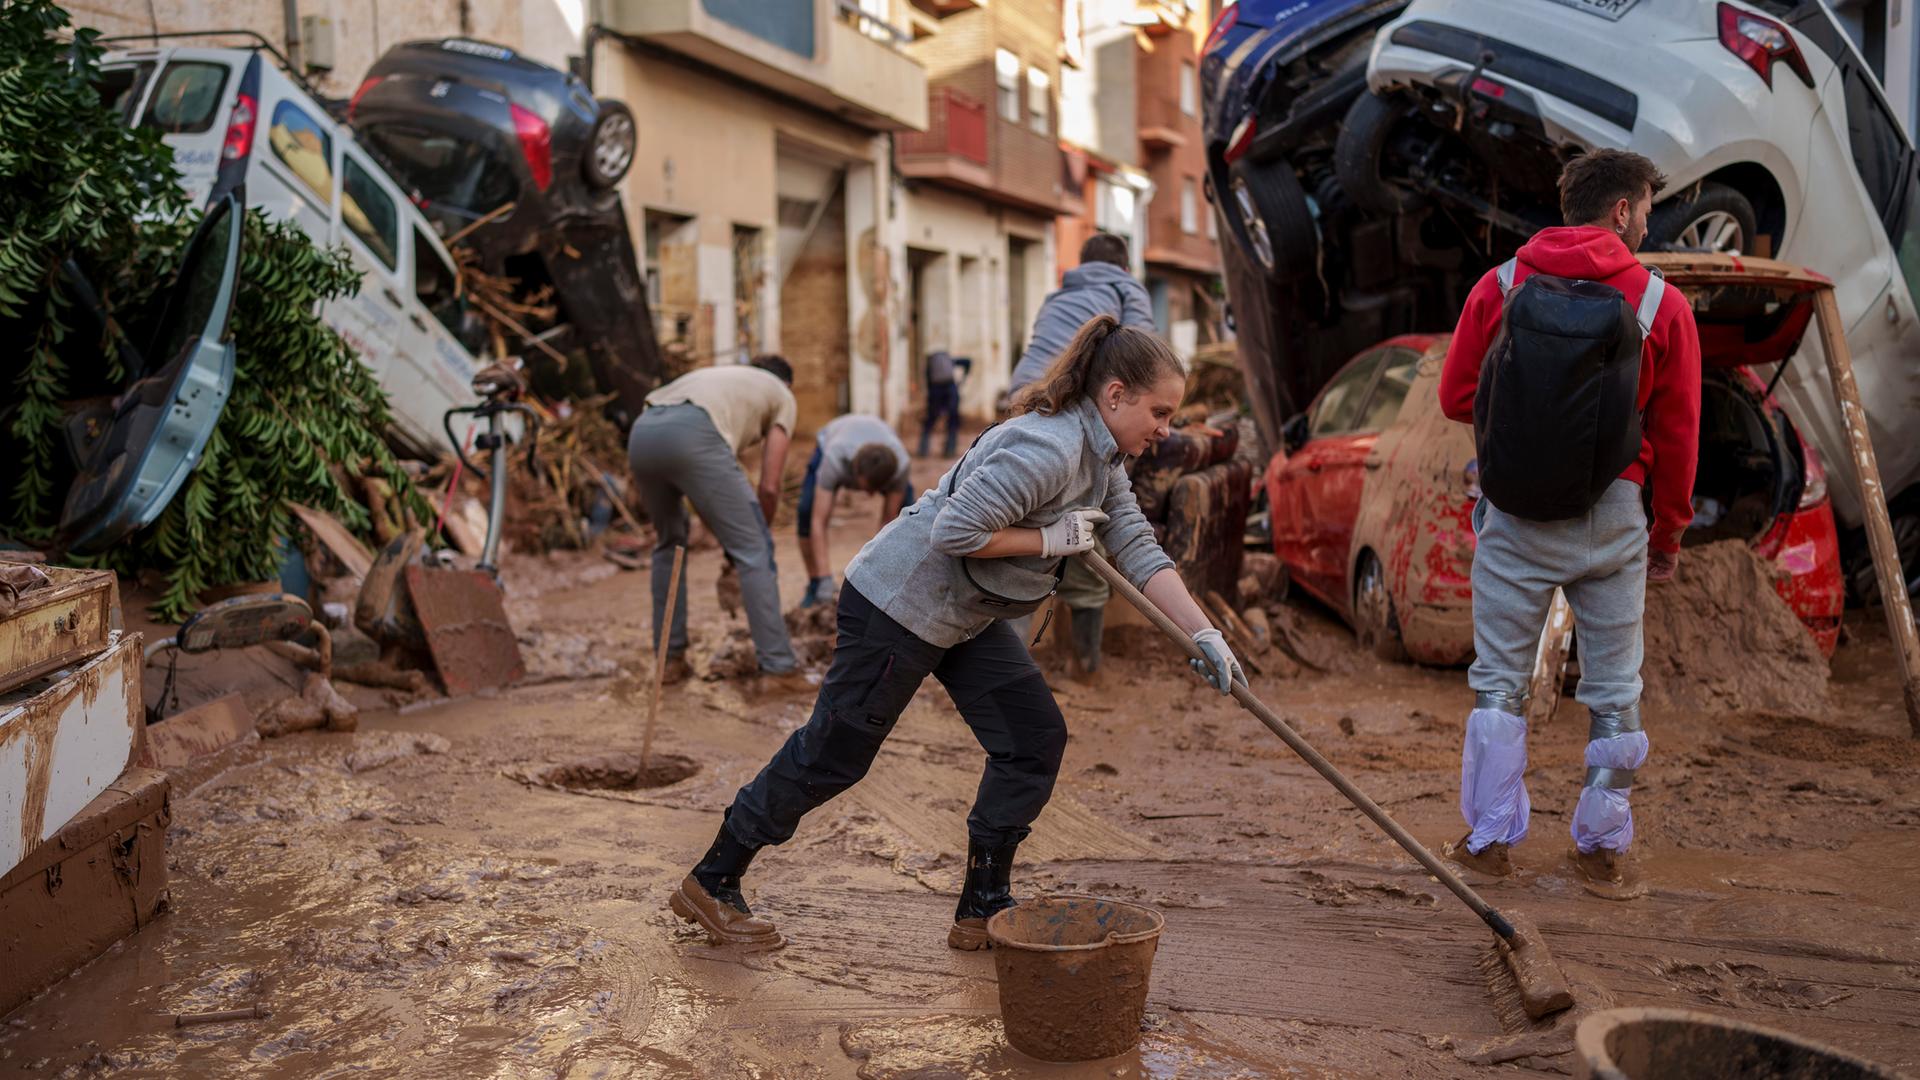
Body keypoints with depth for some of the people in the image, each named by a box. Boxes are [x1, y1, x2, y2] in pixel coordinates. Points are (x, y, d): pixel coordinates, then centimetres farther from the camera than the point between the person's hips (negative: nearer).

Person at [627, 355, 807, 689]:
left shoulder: (720, 377, 43)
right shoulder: (782, 396, 27)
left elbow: (705, 488, 39)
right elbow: (769, 486, 15)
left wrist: (727, 539, 40)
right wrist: (759, 534, 29)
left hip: (642, 433, 6)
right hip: (691, 434, -6)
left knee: (669, 541, 27)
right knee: (753, 552, 4)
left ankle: (670, 659, 28)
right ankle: (780, 668, 3)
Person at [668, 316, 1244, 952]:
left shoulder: (1103, 460, 6)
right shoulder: (1049, 449, -27)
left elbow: (1139, 551, 4)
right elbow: (955, 531, -31)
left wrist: (1203, 635, -2)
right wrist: (1052, 540, -22)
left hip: (964, 615, 10)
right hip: (898, 602, -10)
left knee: (1036, 739, 4)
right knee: (833, 755, 1)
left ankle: (981, 911, 16)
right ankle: (710, 885, 18)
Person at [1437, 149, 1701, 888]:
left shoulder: (1500, 287, -2)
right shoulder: (1661, 304, -3)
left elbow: (1455, 397, 1)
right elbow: (1678, 432, 1)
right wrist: (1670, 531, 11)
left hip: (1514, 516, 1)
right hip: (1613, 517, 0)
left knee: (1500, 680, 10)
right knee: (1614, 689, 12)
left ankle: (1490, 838, 15)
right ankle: (1602, 847, 20)